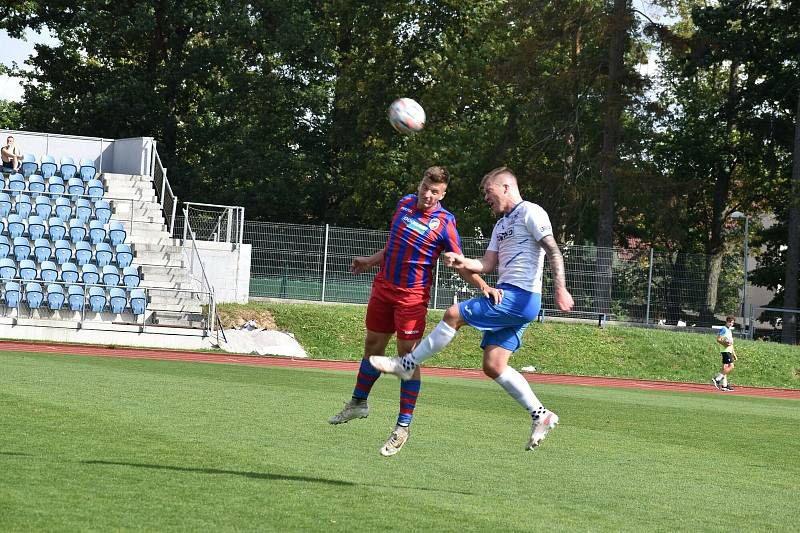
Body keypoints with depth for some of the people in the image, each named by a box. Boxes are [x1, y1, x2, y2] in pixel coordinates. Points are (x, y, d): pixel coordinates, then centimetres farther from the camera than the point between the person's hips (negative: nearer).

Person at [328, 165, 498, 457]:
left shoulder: (444, 223, -13)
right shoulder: (404, 204, 4)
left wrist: (483, 286, -25)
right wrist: (369, 261, 26)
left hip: (412, 295, -6)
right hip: (383, 287, 6)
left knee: (408, 355, -8)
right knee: (373, 344, 17)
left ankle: (403, 426, -3)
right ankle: (358, 403, 37)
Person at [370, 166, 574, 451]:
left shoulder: (530, 213, -4)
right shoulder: (501, 225, 25)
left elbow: (553, 251, -12)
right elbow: (488, 264, 18)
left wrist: (560, 289, -23)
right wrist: (462, 262, -1)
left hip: (519, 297, -10)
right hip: (507, 297, 10)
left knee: (454, 315, -11)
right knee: (493, 366, 3)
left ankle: (407, 364, 2)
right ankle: (540, 415, 8)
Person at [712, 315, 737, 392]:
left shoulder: (730, 331, 22)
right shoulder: (723, 329, -6)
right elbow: (718, 339, -13)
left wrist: (734, 354, 27)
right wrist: (724, 344, -28)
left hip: (729, 351, 9)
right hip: (725, 351, -9)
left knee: (725, 368, 7)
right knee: (731, 367, -16)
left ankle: (724, 385, 7)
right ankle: (717, 379, -17)